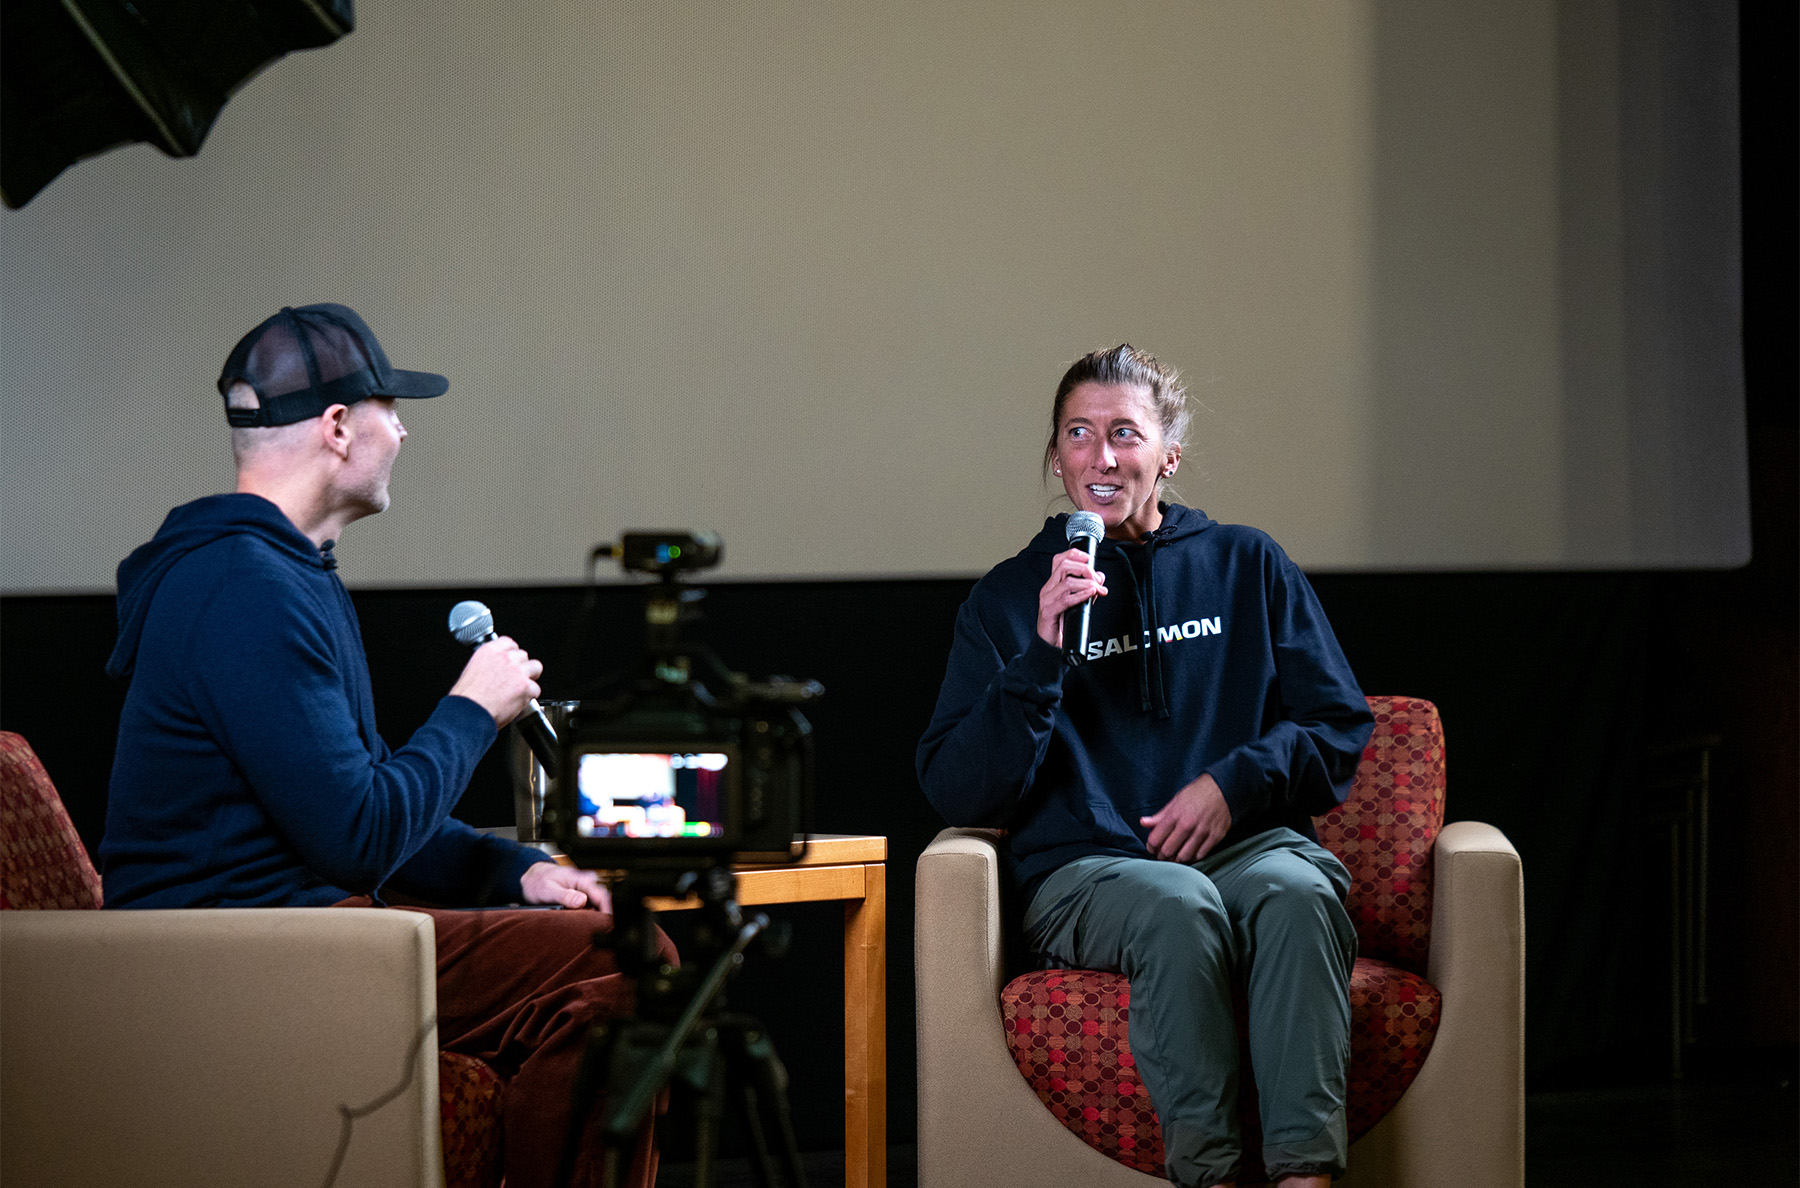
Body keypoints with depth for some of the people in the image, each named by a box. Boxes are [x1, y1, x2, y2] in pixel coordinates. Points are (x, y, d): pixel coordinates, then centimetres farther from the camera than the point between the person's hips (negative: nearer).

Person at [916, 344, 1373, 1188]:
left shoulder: (1246, 566, 17)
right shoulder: (1007, 600, 14)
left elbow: (1340, 731, 14)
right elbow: (958, 794, 3)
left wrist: (1235, 783, -6)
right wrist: (1044, 652, -9)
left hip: (1245, 842, 1)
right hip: (1086, 869, -1)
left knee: (1296, 892, -35)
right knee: (1179, 906, -37)